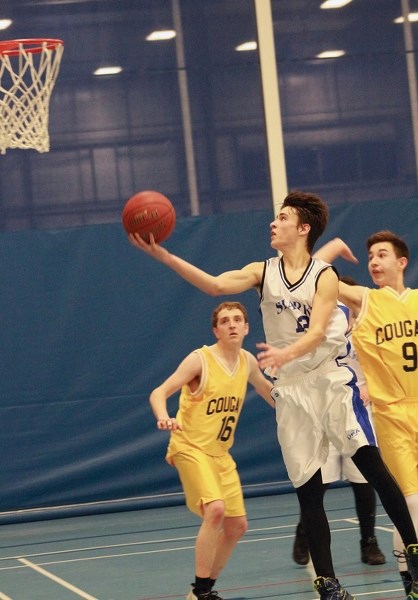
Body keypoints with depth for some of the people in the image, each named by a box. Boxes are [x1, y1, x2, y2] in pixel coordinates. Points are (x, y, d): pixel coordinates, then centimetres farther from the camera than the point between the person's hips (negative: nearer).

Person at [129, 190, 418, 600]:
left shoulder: (324, 275, -4)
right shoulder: (263, 273, 5)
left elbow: (317, 332, -17)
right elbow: (216, 285, -12)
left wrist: (286, 354, -38)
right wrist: (164, 257, -23)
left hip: (331, 380, -3)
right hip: (290, 390, 3)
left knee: (371, 463, -13)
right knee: (307, 489, 1)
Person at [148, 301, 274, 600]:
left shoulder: (247, 362, 3)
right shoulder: (200, 359, -16)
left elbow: (266, 389, 25)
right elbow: (159, 393, -22)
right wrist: (164, 419, -41)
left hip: (221, 453, 7)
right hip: (191, 448, -7)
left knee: (236, 525, 9)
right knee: (215, 509, -27)